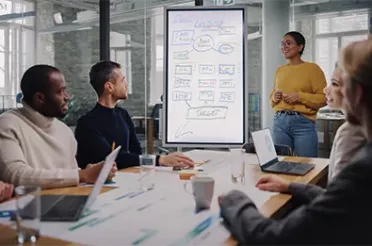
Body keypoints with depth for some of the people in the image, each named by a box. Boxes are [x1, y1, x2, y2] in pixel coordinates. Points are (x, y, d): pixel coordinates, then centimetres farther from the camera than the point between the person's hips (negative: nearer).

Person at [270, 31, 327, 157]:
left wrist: (300, 97, -14)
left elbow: (324, 98, -5)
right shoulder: (279, 70, 14)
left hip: (303, 123, -4)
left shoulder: (312, 68, -1)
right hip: (279, 121, 4)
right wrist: (274, 97, 2)